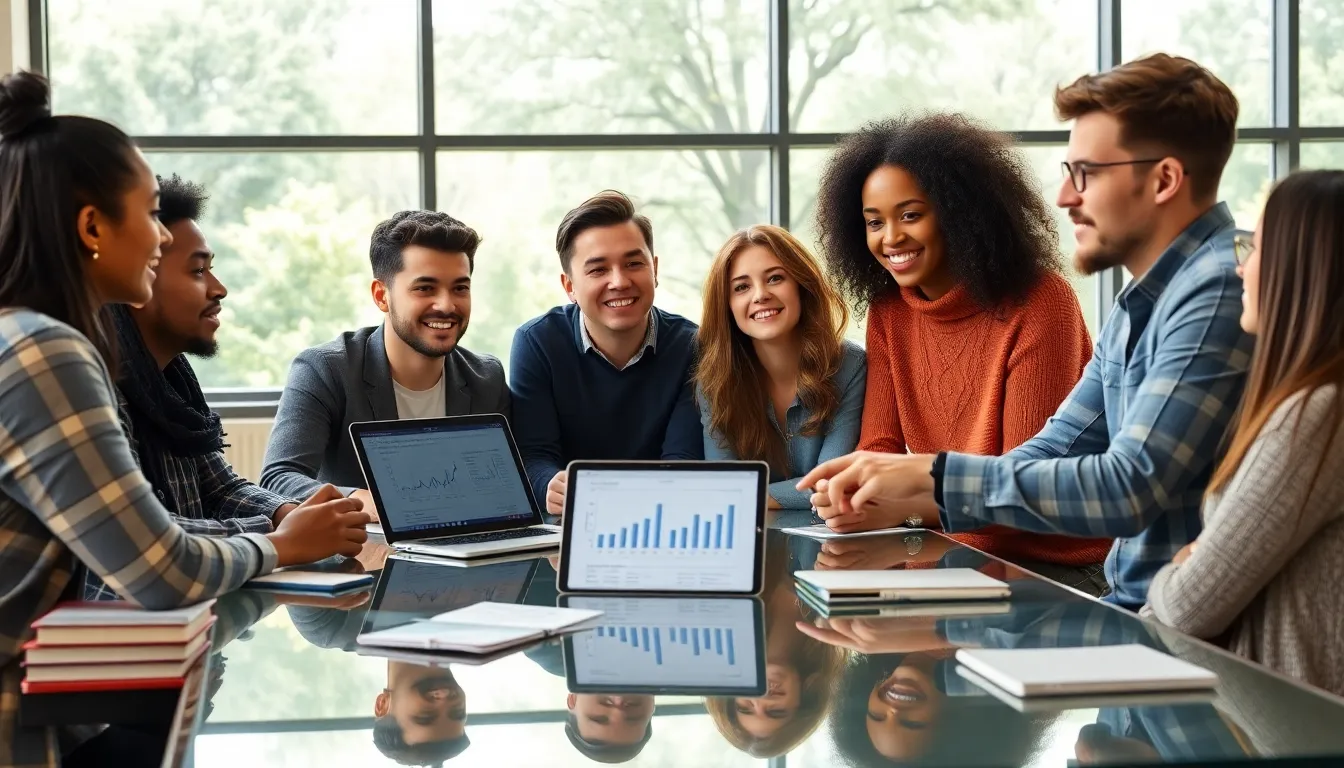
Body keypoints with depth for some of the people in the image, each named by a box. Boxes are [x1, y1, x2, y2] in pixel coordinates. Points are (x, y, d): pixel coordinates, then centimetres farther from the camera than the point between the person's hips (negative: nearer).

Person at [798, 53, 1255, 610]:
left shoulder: (1219, 293, -18)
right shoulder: (1139, 304, 14)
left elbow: (1129, 489, -24)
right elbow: (1047, 457, 13)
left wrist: (929, 475, -18)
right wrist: (899, 499, -2)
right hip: (1136, 608, 8)